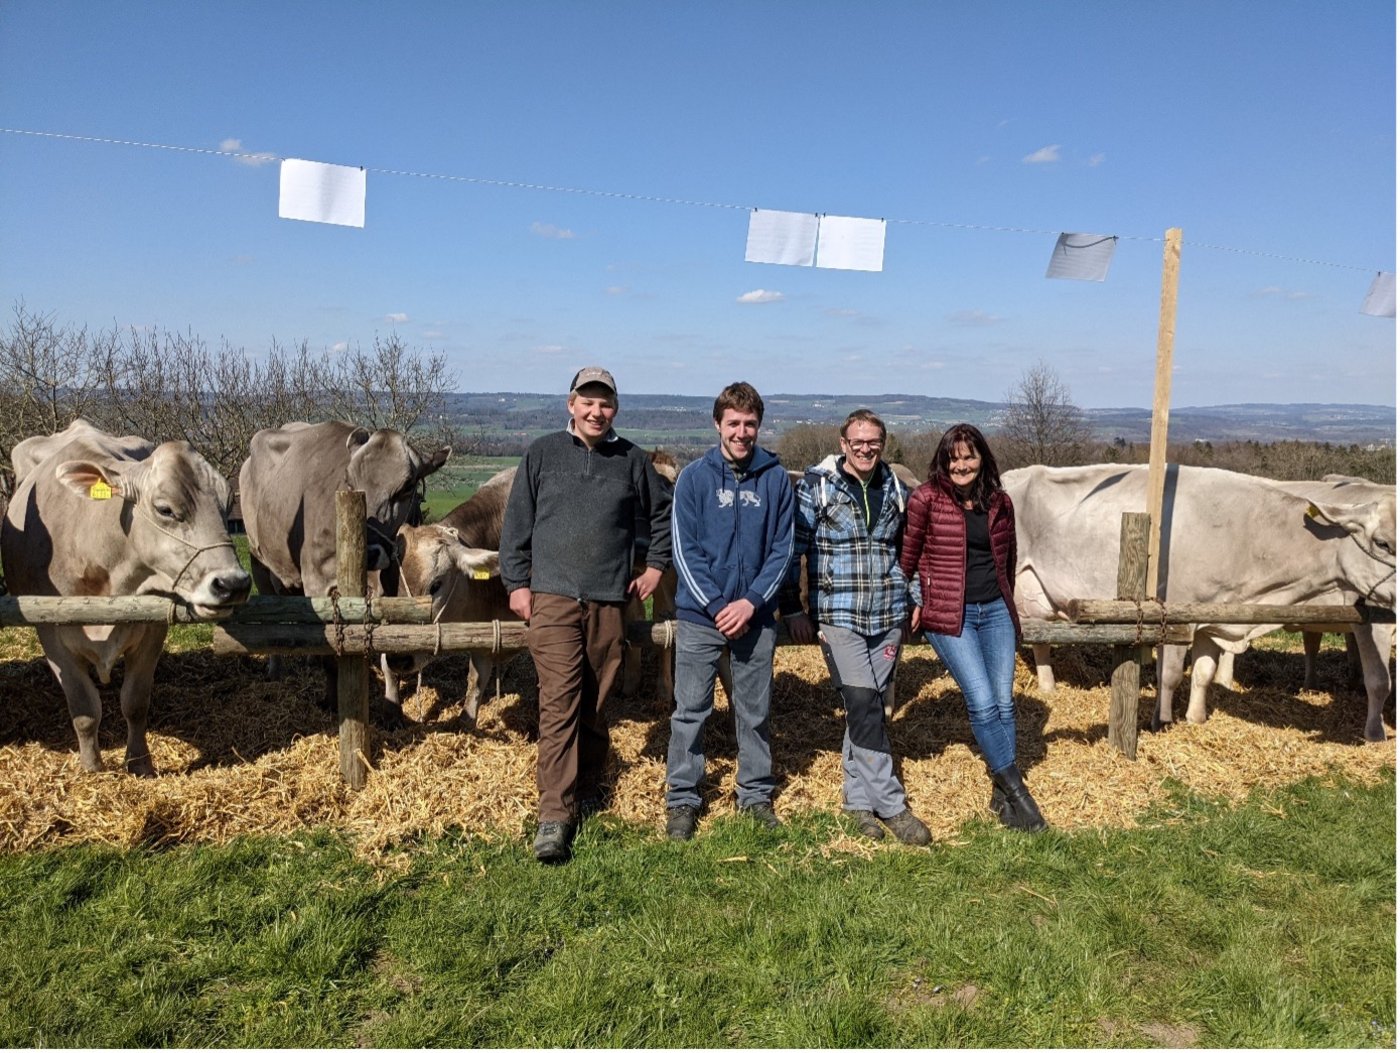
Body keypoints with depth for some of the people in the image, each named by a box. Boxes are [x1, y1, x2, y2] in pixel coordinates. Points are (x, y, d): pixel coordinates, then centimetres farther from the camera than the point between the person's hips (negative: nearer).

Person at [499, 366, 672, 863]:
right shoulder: (542, 453, 7)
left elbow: (664, 514, 22)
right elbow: (516, 523, 9)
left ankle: (587, 791, 28)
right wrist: (517, 583, 3)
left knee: (595, 705, 9)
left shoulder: (631, 459, 9)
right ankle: (554, 816, -9)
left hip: (609, 603, 2)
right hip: (552, 599, -2)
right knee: (559, 704, -11)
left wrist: (655, 566, 14)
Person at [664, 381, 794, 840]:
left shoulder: (776, 479, 0)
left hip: (756, 614, 2)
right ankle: (682, 800, 17)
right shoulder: (694, 477, -4)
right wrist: (716, 605, -13)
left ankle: (757, 794, 27)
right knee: (691, 710, 5)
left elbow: (782, 549, 0)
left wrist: (751, 601, -11)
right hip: (699, 613, -1)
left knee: (755, 710, 12)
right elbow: (684, 549, -6)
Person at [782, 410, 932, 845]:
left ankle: (858, 798, 21)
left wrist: (913, 598, 16)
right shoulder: (817, 485, -4)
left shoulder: (896, 489, 10)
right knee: (864, 704, -11)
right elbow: (793, 547, -3)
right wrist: (792, 608, -5)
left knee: (867, 706, 9)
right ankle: (892, 805, -1)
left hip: (888, 615, 4)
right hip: (838, 615, -4)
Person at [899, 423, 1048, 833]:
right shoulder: (926, 499, -7)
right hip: (949, 614, -4)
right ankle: (1017, 791, 5)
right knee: (982, 702, -9)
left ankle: (1002, 797, 18)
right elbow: (907, 556, 0)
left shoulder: (999, 503, 7)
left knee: (1004, 702, 5)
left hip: (995, 610, 5)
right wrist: (910, 603, 1)